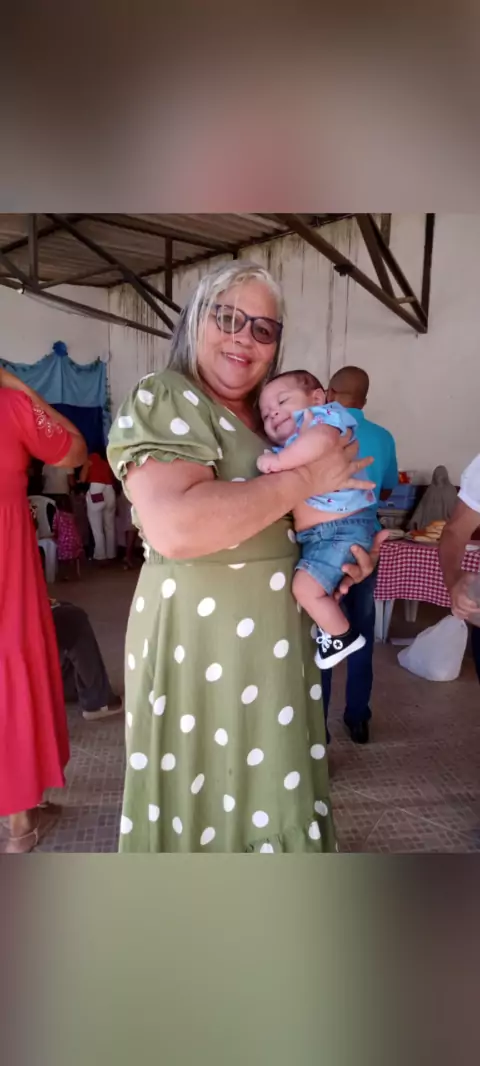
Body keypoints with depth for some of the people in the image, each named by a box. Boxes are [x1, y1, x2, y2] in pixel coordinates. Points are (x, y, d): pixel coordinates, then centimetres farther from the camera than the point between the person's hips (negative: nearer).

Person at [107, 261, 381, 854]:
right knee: (202, 794, 9)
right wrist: (306, 479, -21)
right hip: (197, 634, -7)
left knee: (270, 787, 19)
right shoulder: (160, 402, -12)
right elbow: (175, 527, -30)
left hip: (273, 632, 7)